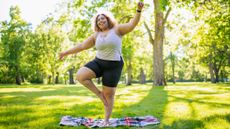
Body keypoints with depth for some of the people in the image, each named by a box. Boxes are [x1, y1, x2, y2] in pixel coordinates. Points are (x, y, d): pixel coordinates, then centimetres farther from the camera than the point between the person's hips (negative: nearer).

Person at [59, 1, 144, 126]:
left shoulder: (117, 29, -2)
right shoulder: (96, 35, 8)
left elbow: (132, 24, -14)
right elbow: (82, 46, 11)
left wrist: (139, 10, -28)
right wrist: (66, 52, 10)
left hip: (113, 66, -4)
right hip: (98, 62, 4)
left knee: (109, 94, 0)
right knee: (80, 75, -20)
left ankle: (106, 121, 15)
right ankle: (99, 93, -1)